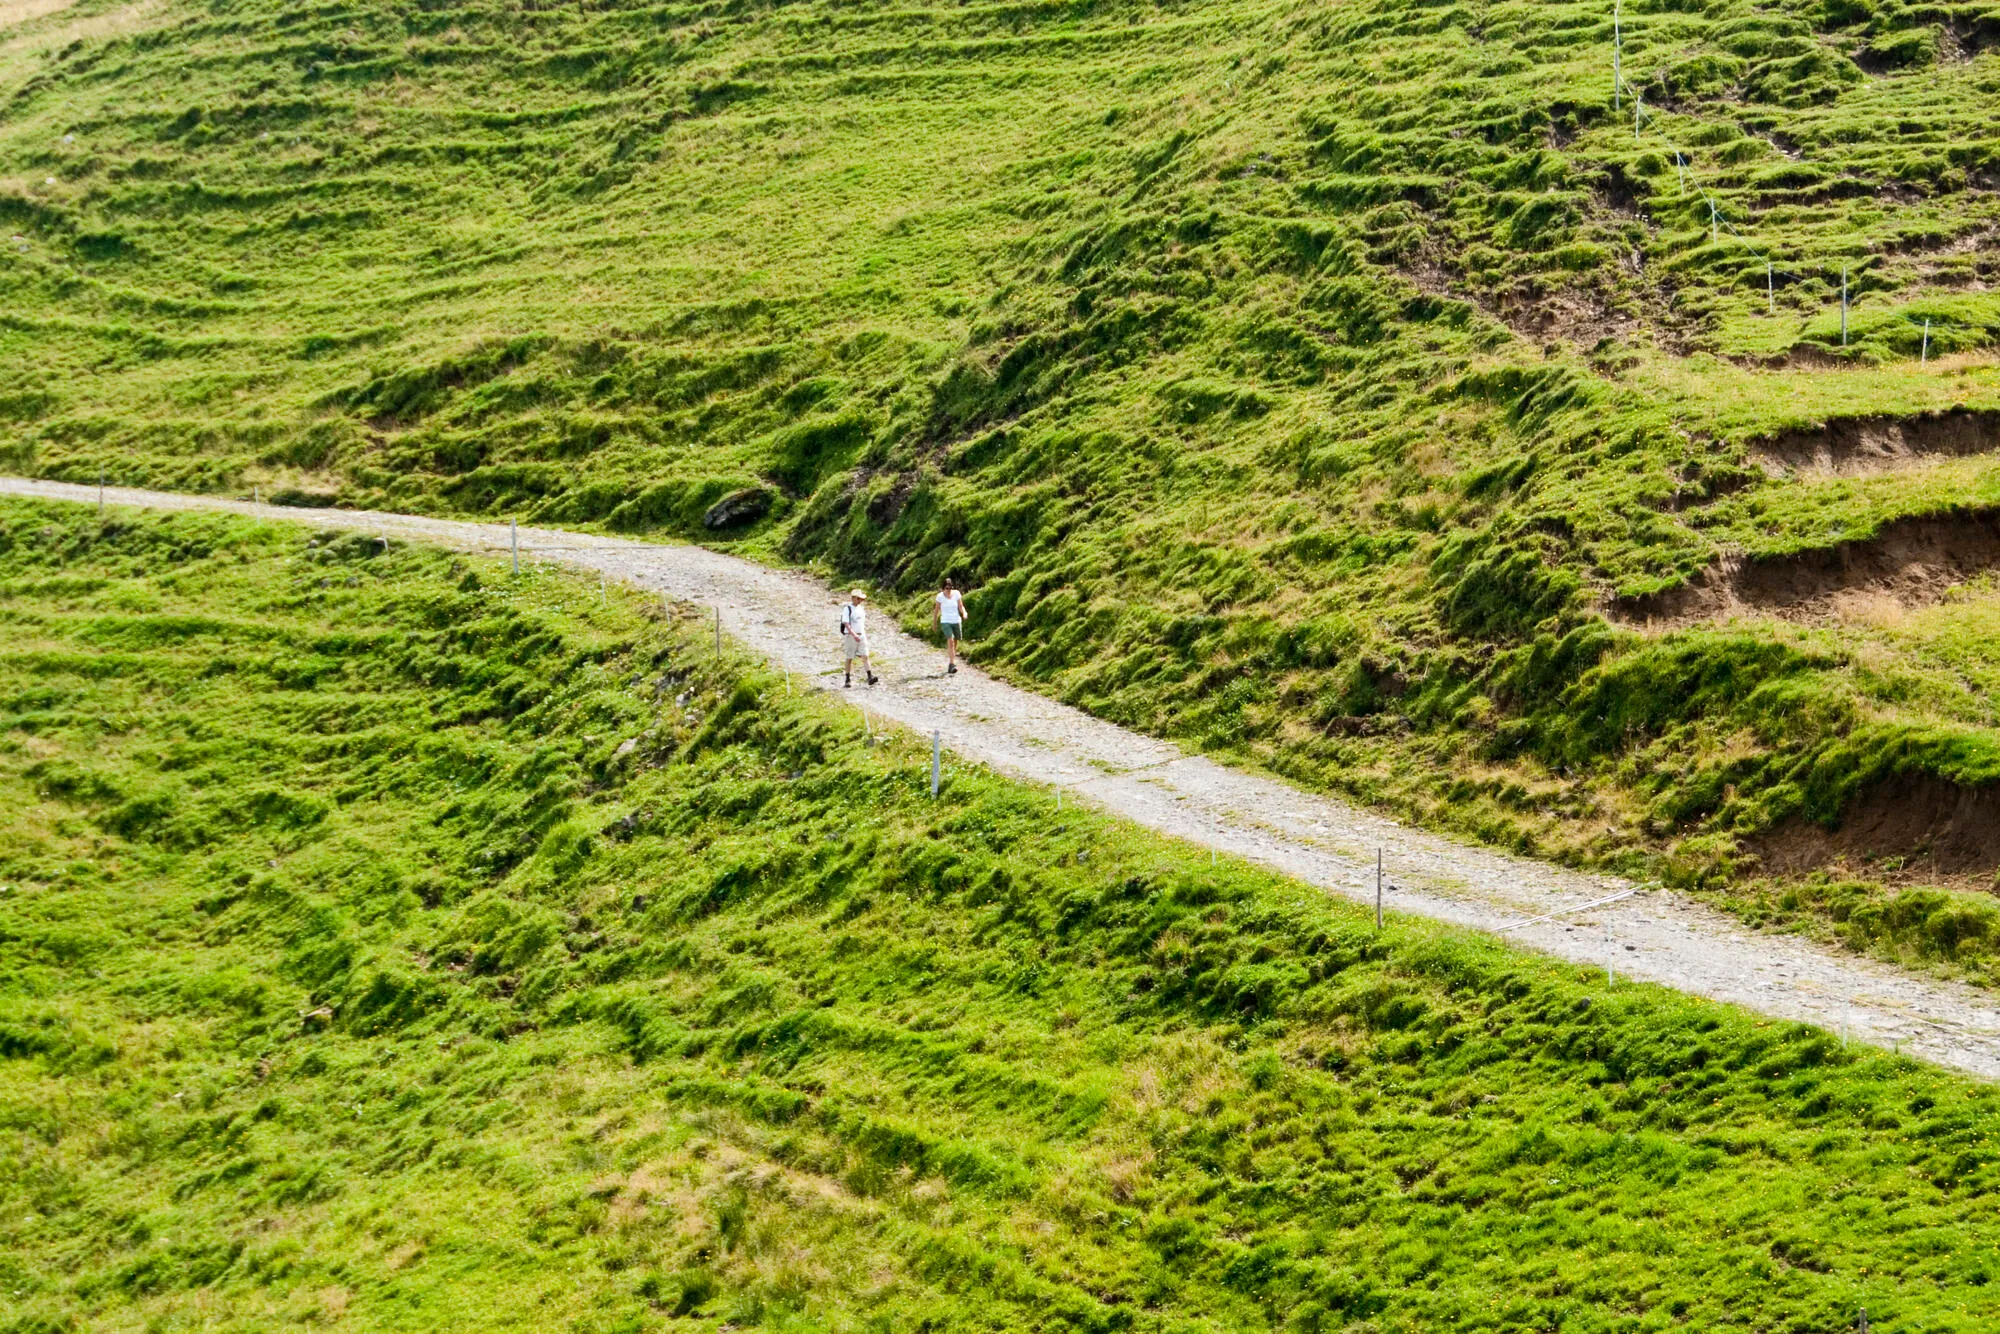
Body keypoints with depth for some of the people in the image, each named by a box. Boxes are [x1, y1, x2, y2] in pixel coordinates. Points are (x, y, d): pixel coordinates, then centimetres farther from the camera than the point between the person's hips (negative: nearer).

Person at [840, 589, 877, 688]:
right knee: (850, 658, 3)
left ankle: (870, 677, -16)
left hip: (861, 635, 5)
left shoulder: (861, 608, 11)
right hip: (851, 636, -5)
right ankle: (848, 679, 12)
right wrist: (854, 635, -29)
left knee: (865, 656, -7)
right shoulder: (847, 609, -9)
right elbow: (846, 624, -18)